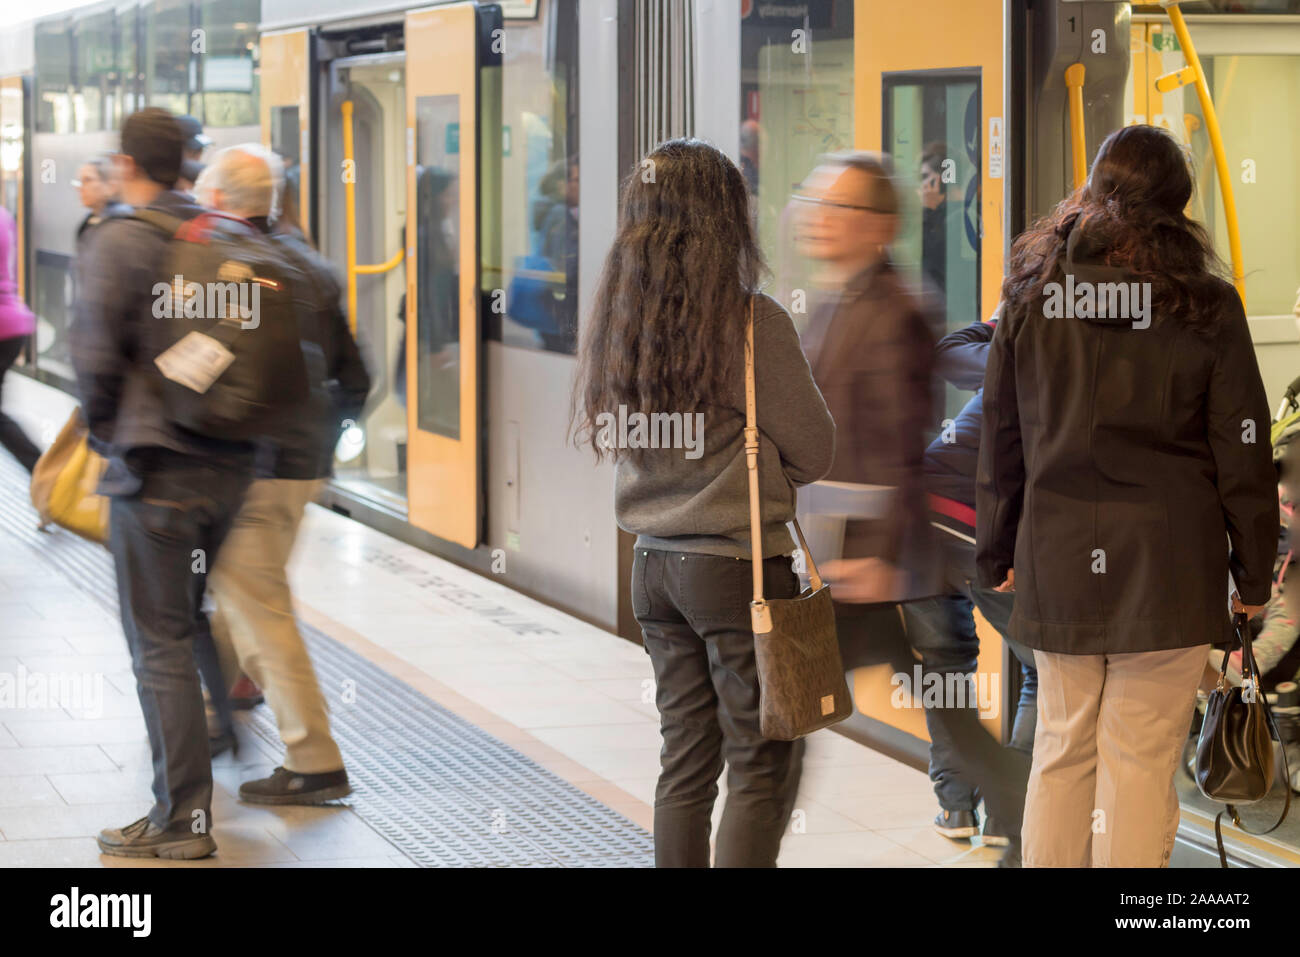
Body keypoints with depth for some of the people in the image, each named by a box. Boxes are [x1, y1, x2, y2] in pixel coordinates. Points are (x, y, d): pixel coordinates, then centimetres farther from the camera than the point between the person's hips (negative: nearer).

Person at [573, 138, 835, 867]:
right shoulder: (752, 321, -14)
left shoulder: (617, 320, 4)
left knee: (686, 764, 14)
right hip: (741, 562, -6)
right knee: (763, 768, 1)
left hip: (655, 562, 6)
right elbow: (813, 453, -7)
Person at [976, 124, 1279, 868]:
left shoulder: (1032, 292, 4)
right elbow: (1242, 448, -2)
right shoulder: (1203, 304, -4)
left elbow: (1000, 436, 8)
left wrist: (995, 554, 17)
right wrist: (1254, 571, 7)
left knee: (1061, 750, 13)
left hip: (1057, 556, 3)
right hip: (1167, 557, -3)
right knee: (1140, 763, 1)